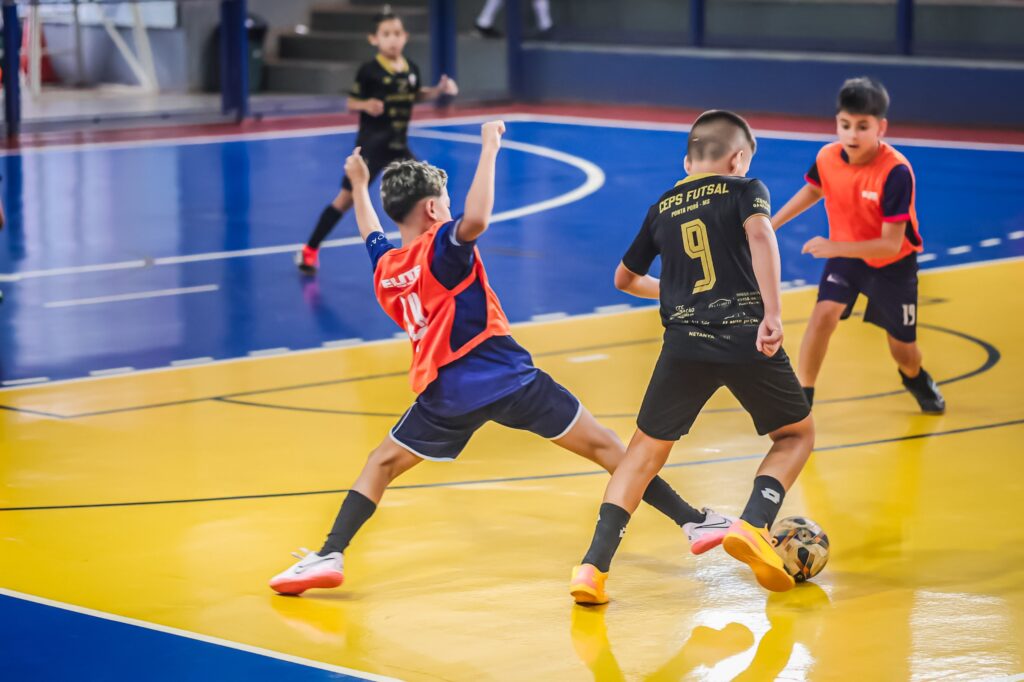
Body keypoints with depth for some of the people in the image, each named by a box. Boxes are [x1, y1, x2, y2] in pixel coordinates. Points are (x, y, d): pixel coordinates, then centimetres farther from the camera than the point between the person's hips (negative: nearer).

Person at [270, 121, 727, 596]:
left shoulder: (384, 264, 12)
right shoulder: (442, 246, -7)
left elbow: (372, 233, 37)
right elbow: (476, 219, -32)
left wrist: (359, 186, 54)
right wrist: (489, 150, -24)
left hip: (446, 393, 4)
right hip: (509, 379, -4)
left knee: (383, 464, 18)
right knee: (603, 447, 3)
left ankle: (330, 556, 1)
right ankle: (693, 521, 2)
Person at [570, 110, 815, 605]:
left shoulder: (662, 208, 20)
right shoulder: (745, 190, 8)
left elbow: (625, 278, 33)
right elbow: (759, 235, -15)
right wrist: (772, 313, -20)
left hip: (685, 344, 3)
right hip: (747, 339, -3)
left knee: (645, 450, 15)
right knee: (797, 433, 20)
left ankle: (594, 567, 1)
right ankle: (753, 525, -4)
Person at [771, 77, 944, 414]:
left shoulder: (895, 171, -34)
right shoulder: (827, 157, -19)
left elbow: (891, 244, -34)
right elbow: (813, 190, 7)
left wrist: (834, 247, -42)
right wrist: (771, 224, 3)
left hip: (893, 264, -3)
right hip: (845, 254, 3)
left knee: (904, 351, 9)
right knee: (824, 313, -24)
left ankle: (916, 379, 46)